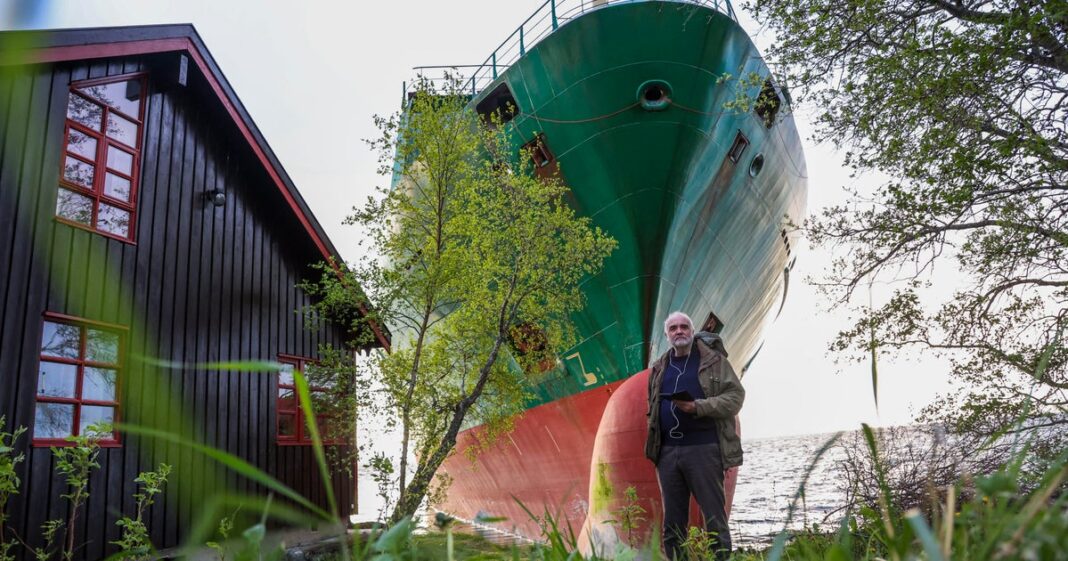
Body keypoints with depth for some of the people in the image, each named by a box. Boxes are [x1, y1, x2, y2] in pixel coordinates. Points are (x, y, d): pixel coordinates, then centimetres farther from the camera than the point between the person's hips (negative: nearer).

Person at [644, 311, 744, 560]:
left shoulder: (713, 360, 1)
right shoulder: (660, 367, 15)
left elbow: (735, 395, -5)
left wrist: (698, 407, -17)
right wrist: (653, 441, 11)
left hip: (703, 448, -4)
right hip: (668, 451, 5)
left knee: (713, 513, -1)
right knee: (672, 518, 10)